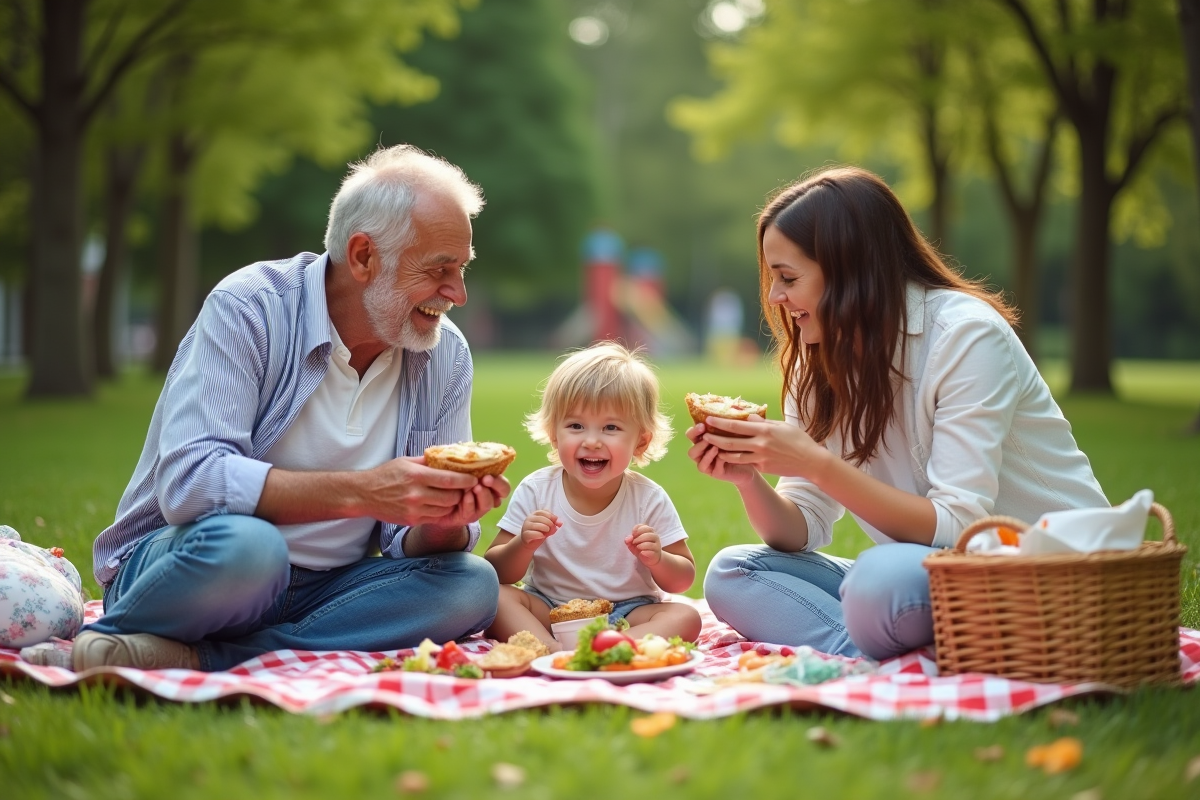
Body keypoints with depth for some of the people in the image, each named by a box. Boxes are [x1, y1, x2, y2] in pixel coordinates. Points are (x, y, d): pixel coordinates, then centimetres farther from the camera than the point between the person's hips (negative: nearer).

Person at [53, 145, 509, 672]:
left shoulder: (446, 357, 3)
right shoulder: (249, 309, -13)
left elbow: (408, 539, 3)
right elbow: (187, 482, -26)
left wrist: (446, 523, -22)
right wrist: (362, 491, -33)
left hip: (320, 594, 6)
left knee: (471, 584, -22)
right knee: (242, 545, -39)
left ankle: (199, 658, -24)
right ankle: (112, 636, -10)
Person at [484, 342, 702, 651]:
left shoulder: (649, 500, -9)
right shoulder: (535, 491, -8)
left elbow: (684, 579, -1)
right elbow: (494, 572, -4)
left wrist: (657, 560, -23)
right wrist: (524, 545, -25)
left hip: (625, 616, 0)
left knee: (686, 617, -26)